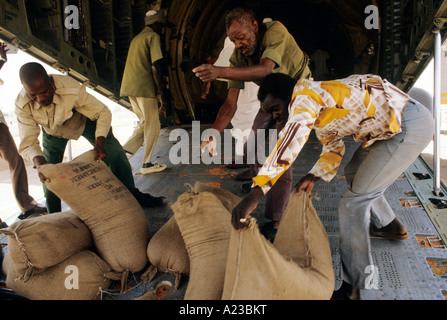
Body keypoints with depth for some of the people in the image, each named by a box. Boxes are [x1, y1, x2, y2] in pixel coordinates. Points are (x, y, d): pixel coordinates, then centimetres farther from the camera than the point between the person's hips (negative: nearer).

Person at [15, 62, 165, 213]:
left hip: (83, 120, -2)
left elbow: (103, 112, -31)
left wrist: (99, 143, -45)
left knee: (114, 153, -15)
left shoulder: (71, 90, -41)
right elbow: (28, 143, -30)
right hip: (53, 131, 2)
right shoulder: (22, 105, -33)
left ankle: (132, 194, 5)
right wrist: (40, 163, -51)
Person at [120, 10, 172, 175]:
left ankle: (124, 152, 6)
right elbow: (156, 65, -15)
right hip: (144, 87, -8)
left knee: (145, 122, 19)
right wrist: (164, 94, -17)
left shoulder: (137, 38, 24)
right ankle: (147, 164, 6)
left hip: (129, 87, 8)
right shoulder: (153, 37, -4)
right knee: (153, 126, 2)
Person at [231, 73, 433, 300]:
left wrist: (255, 194, -40)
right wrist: (313, 176, -4)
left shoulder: (305, 94, -17)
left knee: (353, 201, -10)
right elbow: (333, 149, 15)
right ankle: (389, 226, 49)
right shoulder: (316, 112, 13)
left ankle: (352, 288, 0)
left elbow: (292, 139, -33)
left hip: (410, 126, -10)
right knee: (353, 173, 28)